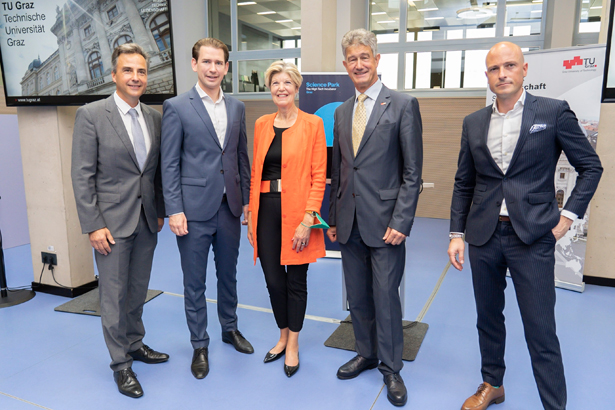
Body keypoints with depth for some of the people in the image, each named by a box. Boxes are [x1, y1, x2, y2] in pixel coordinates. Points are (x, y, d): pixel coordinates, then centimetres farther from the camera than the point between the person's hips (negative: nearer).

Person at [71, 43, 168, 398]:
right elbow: (82, 176, -10)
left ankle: (135, 344, 36)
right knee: (114, 295, 5)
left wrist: (160, 211, 11)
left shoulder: (154, 117, 6)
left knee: (138, 291, 17)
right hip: (112, 222, -5)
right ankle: (121, 363, 21)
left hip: (147, 222, 5)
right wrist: (93, 225, -13)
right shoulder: (91, 115, -9)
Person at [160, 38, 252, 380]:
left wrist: (246, 199, 8)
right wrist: (175, 210, -11)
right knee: (195, 282, 8)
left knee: (228, 273, 18)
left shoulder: (237, 107, 8)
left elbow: (242, 156, 12)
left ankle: (230, 328, 38)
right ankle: (200, 345, 25)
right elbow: (170, 164, -7)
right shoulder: (177, 107, -5)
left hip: (230, 207, 4)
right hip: (194, 209, -4)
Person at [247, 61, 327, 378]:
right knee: (273, 279, 11)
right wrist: (251, 215, 7)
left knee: (296, 280, 8)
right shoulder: (261, 124, 10)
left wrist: (307, 219, -14)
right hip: (266, 210, 4)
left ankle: (293, 345, 28)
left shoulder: (312, 124, -3)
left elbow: (319, 176, -7)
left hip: (296, 212, -4)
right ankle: (283, 336, 34)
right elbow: (255, 172, 11)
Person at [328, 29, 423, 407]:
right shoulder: (342, 112, 13)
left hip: (384, 222, -5)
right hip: (349, 223, 5)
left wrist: (401, 221, -15)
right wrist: (333, 218, 13)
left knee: (386, 297, 3)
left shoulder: (403, 105, -5)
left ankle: (391, 368, 24)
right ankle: (367, 353, 35)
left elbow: (413, 172, -8)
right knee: (358, 296, 15)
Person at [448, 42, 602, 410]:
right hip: (484, 236, 4)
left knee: (541, 331, 1)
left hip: (533, 237, -3)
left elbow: (591, 166, 4)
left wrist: (569, 215, -5)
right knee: (488, 319, 16)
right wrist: (457, 234, 5)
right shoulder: (474, 123, 7)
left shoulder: (554, 112, -2)